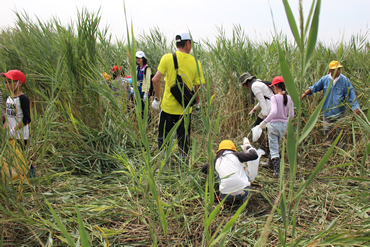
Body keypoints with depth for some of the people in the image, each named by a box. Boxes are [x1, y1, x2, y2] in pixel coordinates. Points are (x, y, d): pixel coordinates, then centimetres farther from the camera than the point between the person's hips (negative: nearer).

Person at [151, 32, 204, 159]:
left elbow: (155, 80, -12)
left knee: (163, 139, 14)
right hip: (185, 109, 1)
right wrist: (197, 102, 15)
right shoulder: (195, 62, -4)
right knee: (184, 141, 15)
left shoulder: (167, 58, -7)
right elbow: (198, 86, -2)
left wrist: (157, 98, 0)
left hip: (168, 107, -1)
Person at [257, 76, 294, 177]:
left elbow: (274, 112, -31)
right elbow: (291, 115, 4)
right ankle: (271, 163, 40)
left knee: (273, 148, 0)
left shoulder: (274, 97, -15)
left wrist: (265, 122, -27)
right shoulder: (289, 98, 1)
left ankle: (277, 171, -5)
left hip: (274, 124, -6)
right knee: (276, 146, 24)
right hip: (284, 125, 6)